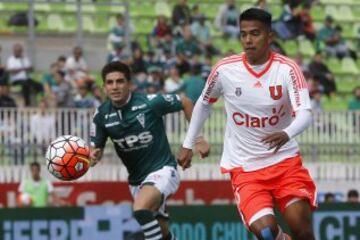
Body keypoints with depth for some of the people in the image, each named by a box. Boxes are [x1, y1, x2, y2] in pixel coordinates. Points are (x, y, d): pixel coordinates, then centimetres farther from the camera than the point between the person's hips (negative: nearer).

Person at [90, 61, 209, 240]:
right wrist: (93, 156, -24)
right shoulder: (102, 115, -4)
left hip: (162, 170, -6)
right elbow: (96, 149, 1)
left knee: (141, 209, -32)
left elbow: (185, 103, -3)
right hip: (136, 179, 6)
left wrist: (199, 139, -3)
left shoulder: (149, 102, -17)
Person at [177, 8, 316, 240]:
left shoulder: (287, 69, -11)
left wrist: (287, 134, -43)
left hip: (285, 161, 0)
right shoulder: (224, 69, -7)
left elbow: (305, 114, -22)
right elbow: (203, 104, 12)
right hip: (245, 168, 0)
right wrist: (188, 145, 13)